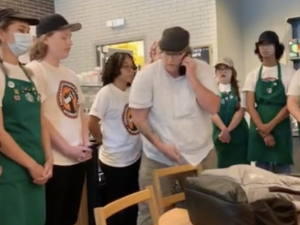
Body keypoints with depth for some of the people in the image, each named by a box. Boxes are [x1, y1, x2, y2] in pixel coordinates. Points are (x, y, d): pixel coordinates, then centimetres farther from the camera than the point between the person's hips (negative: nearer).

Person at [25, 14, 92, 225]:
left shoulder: (71, 75, 14)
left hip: (78, 158, 7)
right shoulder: (35, 70, -9)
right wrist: (67, 148, -13)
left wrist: (85, 143, 1)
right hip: (55, 160, -7)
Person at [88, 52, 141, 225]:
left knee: (133, 205, 19)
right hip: (114, 160, -6)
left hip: (134, 157, 6)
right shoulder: (106, 92, -15)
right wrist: (104, 141, -5)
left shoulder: (133, 91, 4)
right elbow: (92, 123, -16)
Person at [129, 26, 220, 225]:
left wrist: (192, 77, -20)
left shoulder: (202, 69, -6)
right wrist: (161, 145, -17)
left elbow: (213, 108, -14)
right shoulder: (146, 76, -11)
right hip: (159, 158, -2)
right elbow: (139, 118, -8)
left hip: (202, 155, 2)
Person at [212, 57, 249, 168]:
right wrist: (223, 129, -20)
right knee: (223, 166, 4)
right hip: (219, 133, 0)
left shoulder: (239, 90, 5)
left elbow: (241, 111, -5)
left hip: (238, 134, 1)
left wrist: (228, 130, -16)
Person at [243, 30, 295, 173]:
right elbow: (250, 106, -1)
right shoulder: (253, 75, 6)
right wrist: (263, 130, -12)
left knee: (282, 170, 2)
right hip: (259, 129, 2)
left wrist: (270, 125, -15)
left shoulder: (288, 73, 1)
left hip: (280, 128, -1)